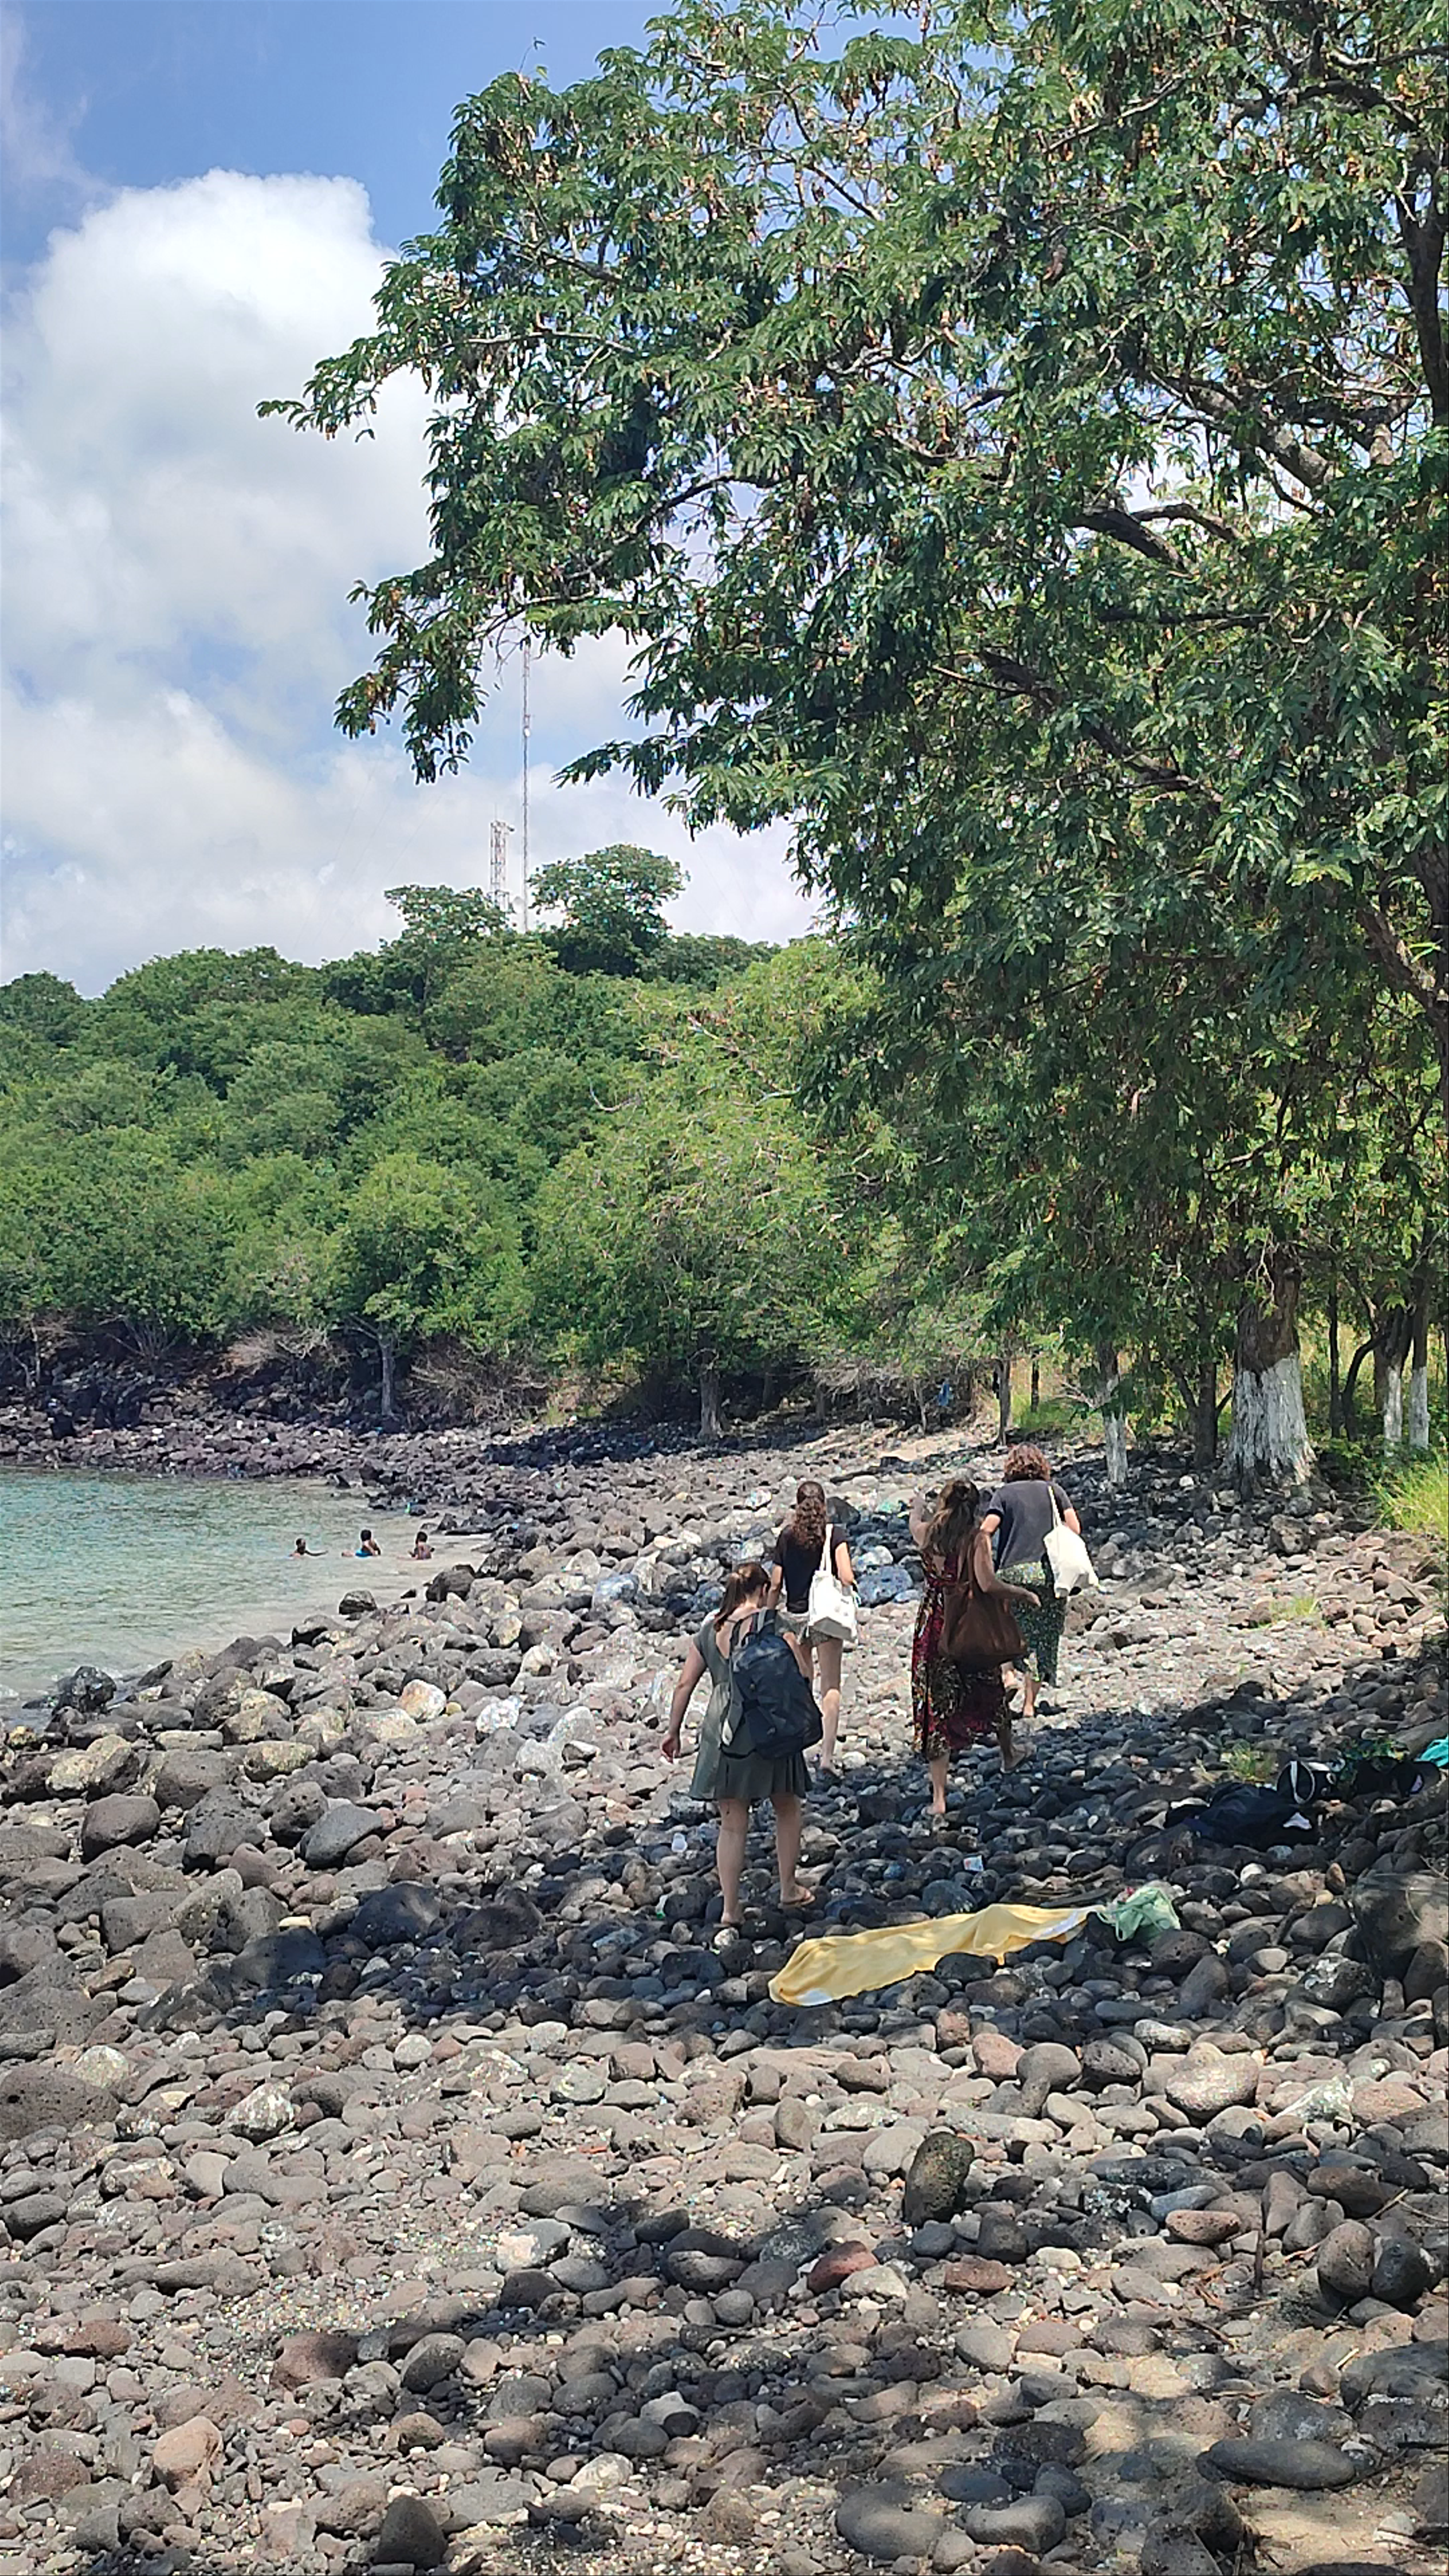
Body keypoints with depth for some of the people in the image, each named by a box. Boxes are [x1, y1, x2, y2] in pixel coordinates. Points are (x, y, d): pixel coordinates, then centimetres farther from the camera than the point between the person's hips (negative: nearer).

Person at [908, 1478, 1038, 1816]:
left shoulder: (927, 1534, -4)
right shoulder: (977, 1538, -15)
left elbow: (915, 1522, 22)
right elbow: (988, 1584, -25)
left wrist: (918, 1507, 44)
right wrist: (1023, 1594, -9)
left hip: (933, 1627, 2)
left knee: (936, 1704, 5)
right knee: (990, 1691, 24)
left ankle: (939, 1797, 1)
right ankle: (1008, 1755, 50)